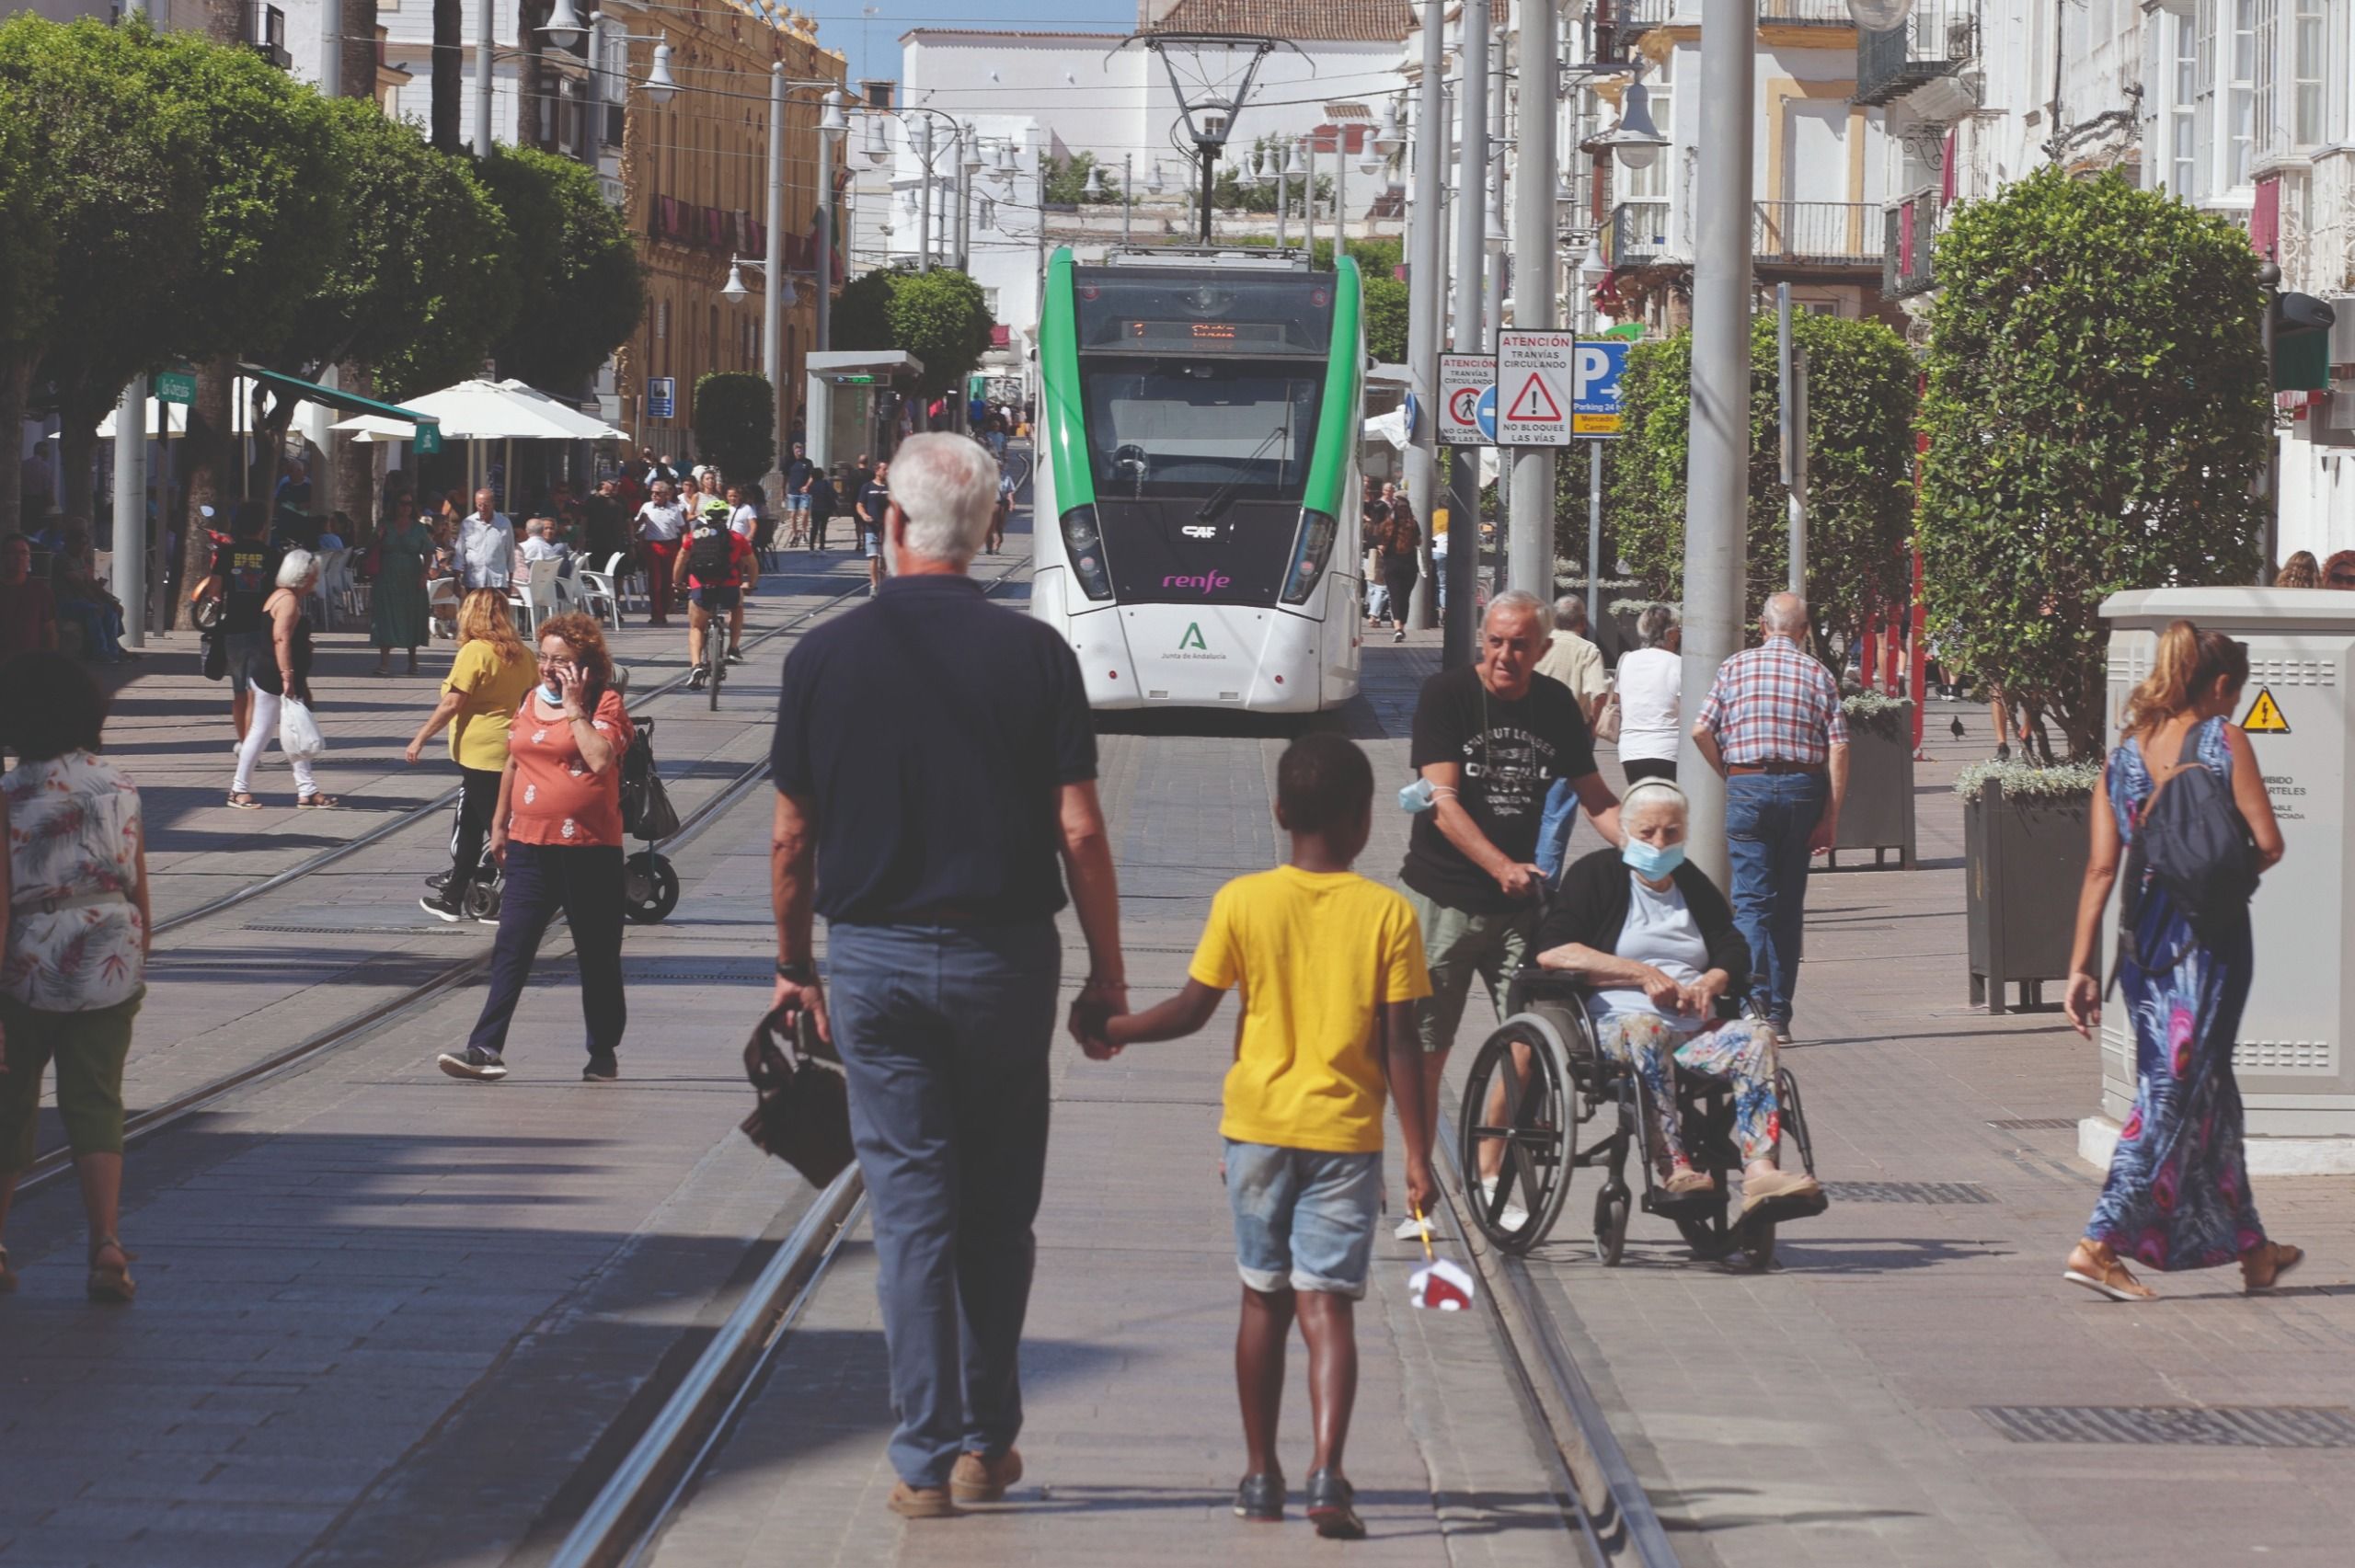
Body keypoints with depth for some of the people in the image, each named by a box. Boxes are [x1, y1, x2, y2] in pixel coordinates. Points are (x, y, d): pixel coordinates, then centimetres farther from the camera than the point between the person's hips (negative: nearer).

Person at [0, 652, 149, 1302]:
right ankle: (106, 1242, -13)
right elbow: (139, 888, 7)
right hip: (109, 969, 2)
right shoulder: (120, 787, 1)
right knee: (95, 1104, 4)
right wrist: (139, 958, 22)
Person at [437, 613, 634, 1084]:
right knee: (511, 948, -4)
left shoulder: (605, 705, -6)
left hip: (588, 848, -5)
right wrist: (500, 824, 24)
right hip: (530, 846, 5)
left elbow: (601, 760, -23)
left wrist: (575, 709, -18)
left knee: (597, 955, 7)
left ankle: (603, 1052, 20)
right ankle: (486, 1049, -9)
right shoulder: (531, 702, 12)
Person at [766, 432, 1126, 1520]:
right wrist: (1107, 978, 3)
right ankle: (986, 1443, 18)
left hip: (873, 959, 0)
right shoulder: (1033, 654, -5)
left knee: (911, 1207, 4)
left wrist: (793, 967, 14)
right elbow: (1081, 833, -6)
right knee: (997, 1210, 13)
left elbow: (792, 837, 2)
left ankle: (927, 1460, 2)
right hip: (1003, 957, 0)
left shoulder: (826, 656, -3)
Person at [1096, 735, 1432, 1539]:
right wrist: (1417, 1156, -1)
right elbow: (1401, 1044, -5)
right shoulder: (1388, 914, -5)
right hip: (1346, 1133, -1)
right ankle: (1327, 1473, -20)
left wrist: (1112, 1030, 18)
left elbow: (1190, 1012, 0)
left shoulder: (1241, 902, -3)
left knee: (1264, 1300, 14)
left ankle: (1261, 1474, 20)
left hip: (1260, 1126, 1)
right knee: (1328, 1304, -4)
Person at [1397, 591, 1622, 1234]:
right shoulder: (1447, 695, -7)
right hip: (1444, 897, -3)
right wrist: (1503, 867, -28)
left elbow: (1594, 796, 15)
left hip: (1521, 903, 4)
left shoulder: (1556, 705, 7)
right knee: (1423, 1052, -2)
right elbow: (1443, 803, -15)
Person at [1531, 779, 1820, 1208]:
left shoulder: (1693, 884, 25)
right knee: (1646, 1029, -39)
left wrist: (1709, 983, -8)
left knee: (1756, 1037, -26)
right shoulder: (1597, 874, 9)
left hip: (1695, 1030, 4)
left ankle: (1761, 1171, -43)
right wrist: (1642, 973, -10)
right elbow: (1551, 951, -5)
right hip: (1616, 1023, -4)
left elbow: (1734, 952, 17)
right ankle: (1676, 1169, -48)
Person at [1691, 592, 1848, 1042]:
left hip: (1747, 785, -1)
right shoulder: (1818, 673, 5)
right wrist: (1831, 815, -1)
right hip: (1802, 788, 1)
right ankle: (1780, 1015, 13)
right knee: (1789, 903, 10)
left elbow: (1701, 731, -2)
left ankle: (1754, 991, -28)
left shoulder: (1735, 667, 3)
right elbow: (1838, 748, -3)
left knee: (1751, 897, -3)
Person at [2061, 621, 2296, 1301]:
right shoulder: (2226, 742, -7)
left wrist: (2080, 967, 2)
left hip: (2142, 938, 5)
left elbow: (2101, 869, 2)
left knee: (2206, 1093, 16)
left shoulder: (2122, 757, 5)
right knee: (2178, 1095, -2)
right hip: (2211, 936, -5)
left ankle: (2250, 1249, 25)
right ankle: (2100, 1244, -10)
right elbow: (2268, 843, -11)